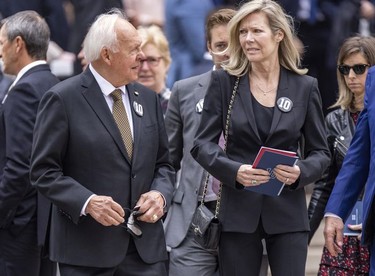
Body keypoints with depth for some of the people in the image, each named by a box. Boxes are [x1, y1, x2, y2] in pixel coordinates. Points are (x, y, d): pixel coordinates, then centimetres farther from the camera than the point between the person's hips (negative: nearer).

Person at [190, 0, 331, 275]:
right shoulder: (224, 82, 3)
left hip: (288, 211, 0)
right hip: (239, 209, 0)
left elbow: (321, 152, 7)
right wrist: (234, 171, -17)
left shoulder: (305, 87, 4)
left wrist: (301, 172, -15)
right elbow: (203, 144, 1)